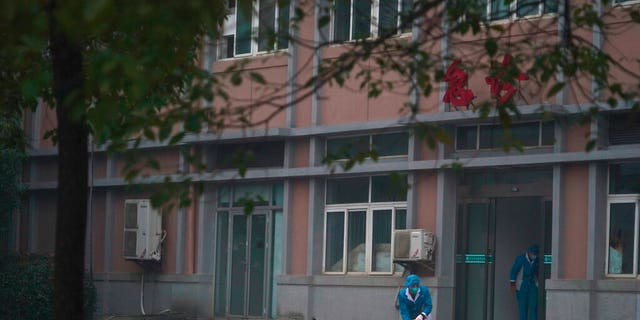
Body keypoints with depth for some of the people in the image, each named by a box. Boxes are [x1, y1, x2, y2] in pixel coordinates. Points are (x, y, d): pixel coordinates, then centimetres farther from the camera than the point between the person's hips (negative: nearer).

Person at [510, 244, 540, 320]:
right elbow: (513, 271, -7)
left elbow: (538, 272, 12)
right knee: (522, 306, -2)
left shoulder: (536, 260, 0)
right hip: (522, 286, -2)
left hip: (533, 285, 2)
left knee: (533, 305, -7)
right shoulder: (520, 259, -9)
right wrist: (513, 284, -9)